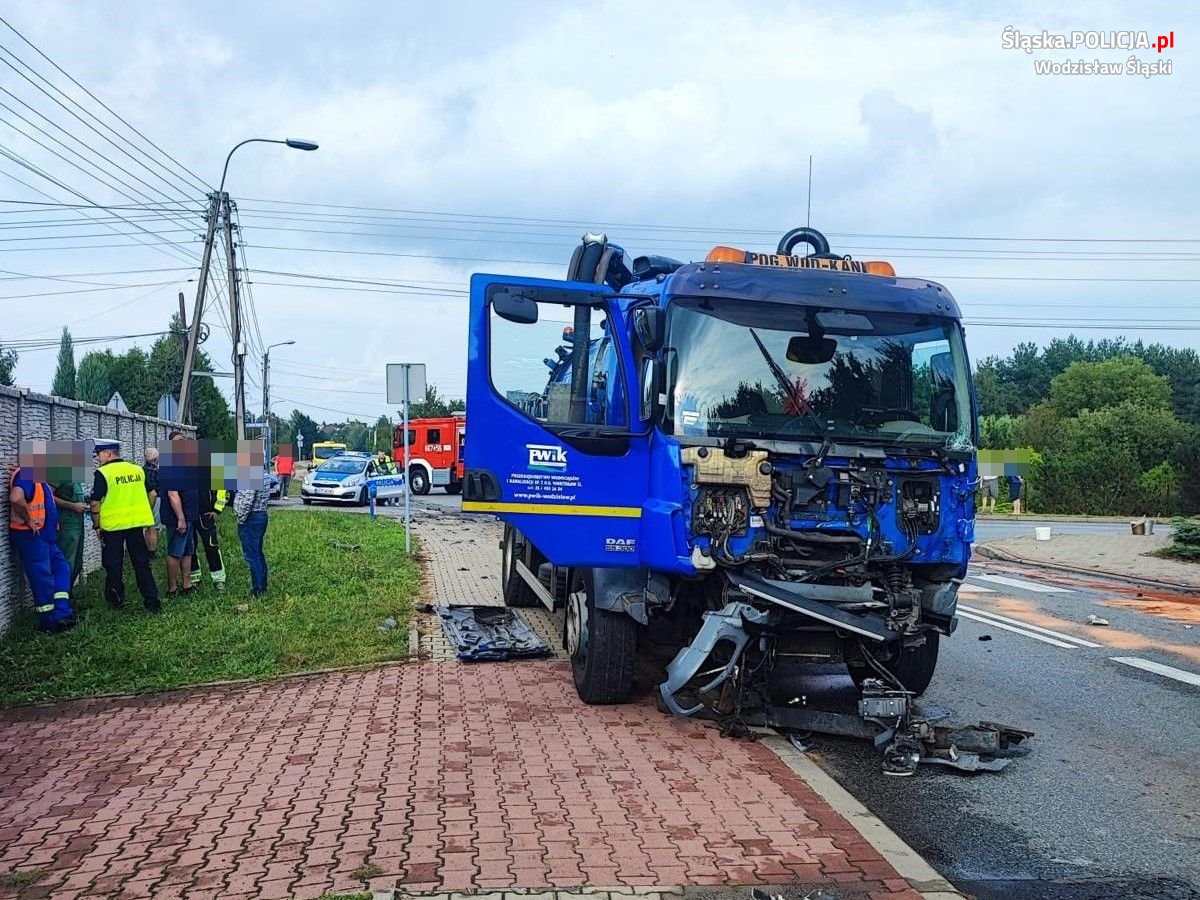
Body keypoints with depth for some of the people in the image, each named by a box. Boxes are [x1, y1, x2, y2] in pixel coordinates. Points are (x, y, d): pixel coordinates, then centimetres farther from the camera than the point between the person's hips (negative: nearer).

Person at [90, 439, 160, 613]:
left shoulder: (103, 473, -11)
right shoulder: (137, 469, 6)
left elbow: (95, 503, -12)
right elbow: (149, 494, 16)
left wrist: (96, 526, -2)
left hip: (112, 525, -5)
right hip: (137, 523, 5)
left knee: (114, 566, 9)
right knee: (142, 563, 9)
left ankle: (116, 601, 18)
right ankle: (152, 601, 6)